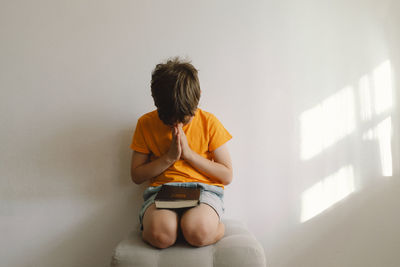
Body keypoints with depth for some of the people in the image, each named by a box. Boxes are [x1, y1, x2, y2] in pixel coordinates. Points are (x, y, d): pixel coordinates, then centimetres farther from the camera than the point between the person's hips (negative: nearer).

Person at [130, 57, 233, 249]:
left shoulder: (209, 122, 1)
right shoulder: (146, 123, 4)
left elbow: (227, 176, 2)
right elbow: (136, 176, 6)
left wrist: (189, 153, -9)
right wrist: (169, 157, -9)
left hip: (204, 188, 0)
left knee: (198, 232, -33)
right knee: (161, 234, -33)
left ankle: (217, 225, -1)